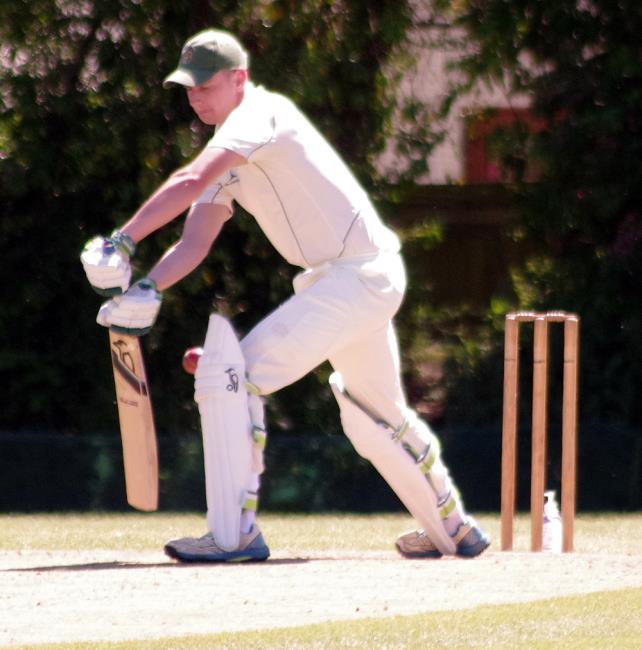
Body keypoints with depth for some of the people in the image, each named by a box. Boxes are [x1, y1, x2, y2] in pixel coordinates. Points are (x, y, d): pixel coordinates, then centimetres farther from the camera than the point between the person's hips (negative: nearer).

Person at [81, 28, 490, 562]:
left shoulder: (259, 114, -14)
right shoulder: (228, 156, 16)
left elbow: (192, 180, -29)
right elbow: (195, 243, 7)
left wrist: (122, 242, -29)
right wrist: (146, 288, -11)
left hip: (360, 273, -11)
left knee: (234, 373, -17)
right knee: (377, 416, 25)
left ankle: (234, 534, -17)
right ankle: (453, 529, 42)